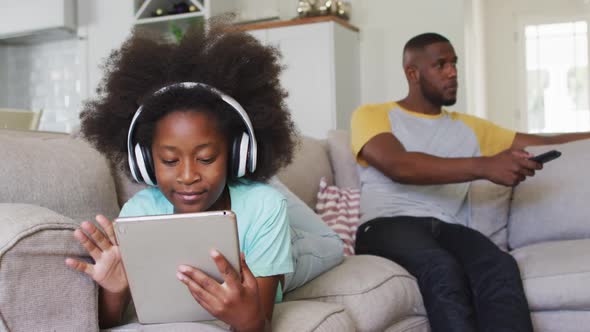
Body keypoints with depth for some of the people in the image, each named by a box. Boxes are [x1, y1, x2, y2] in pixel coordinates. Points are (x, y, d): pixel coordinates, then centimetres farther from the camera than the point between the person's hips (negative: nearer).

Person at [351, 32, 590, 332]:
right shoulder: (371, 115, 10)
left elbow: (542, 144, 24)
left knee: (501, 267, -30)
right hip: (388, 225, -3)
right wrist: (484, 167, -20)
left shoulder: (468, 127, 27)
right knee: (443, 269, -36)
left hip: (448, 229, 4)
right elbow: (397, 166, -11)